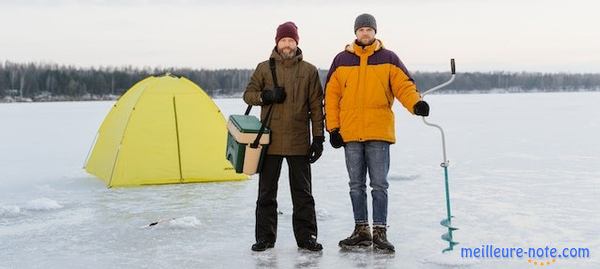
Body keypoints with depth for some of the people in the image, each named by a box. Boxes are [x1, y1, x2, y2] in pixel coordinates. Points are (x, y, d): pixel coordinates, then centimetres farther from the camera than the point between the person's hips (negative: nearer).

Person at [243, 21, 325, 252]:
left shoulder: (309, 71, 5)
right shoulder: (264, 68, 6)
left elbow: (316, 107, 5)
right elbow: (248, 94, 10)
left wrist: (318, 138, 0)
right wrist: (265, 96, -12)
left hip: (299, 142, 0)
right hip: (270, 141, 1)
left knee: (302, 192, 5)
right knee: (266, 191, 6)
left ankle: (306, 237, 14)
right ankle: (265, 237, 16)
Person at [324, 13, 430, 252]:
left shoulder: (388, 59, 5)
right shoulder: (341, 60, 8)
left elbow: (404, 85, -3)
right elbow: (331, 95, 8)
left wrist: (416, 103, -23)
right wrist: (333, 128, 3)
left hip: (379, 132, -2)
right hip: (350, 134, 2)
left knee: (379, 185, 0)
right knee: (356, 185, 9)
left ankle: (380, 232, 7)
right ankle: (361, 230, 19)